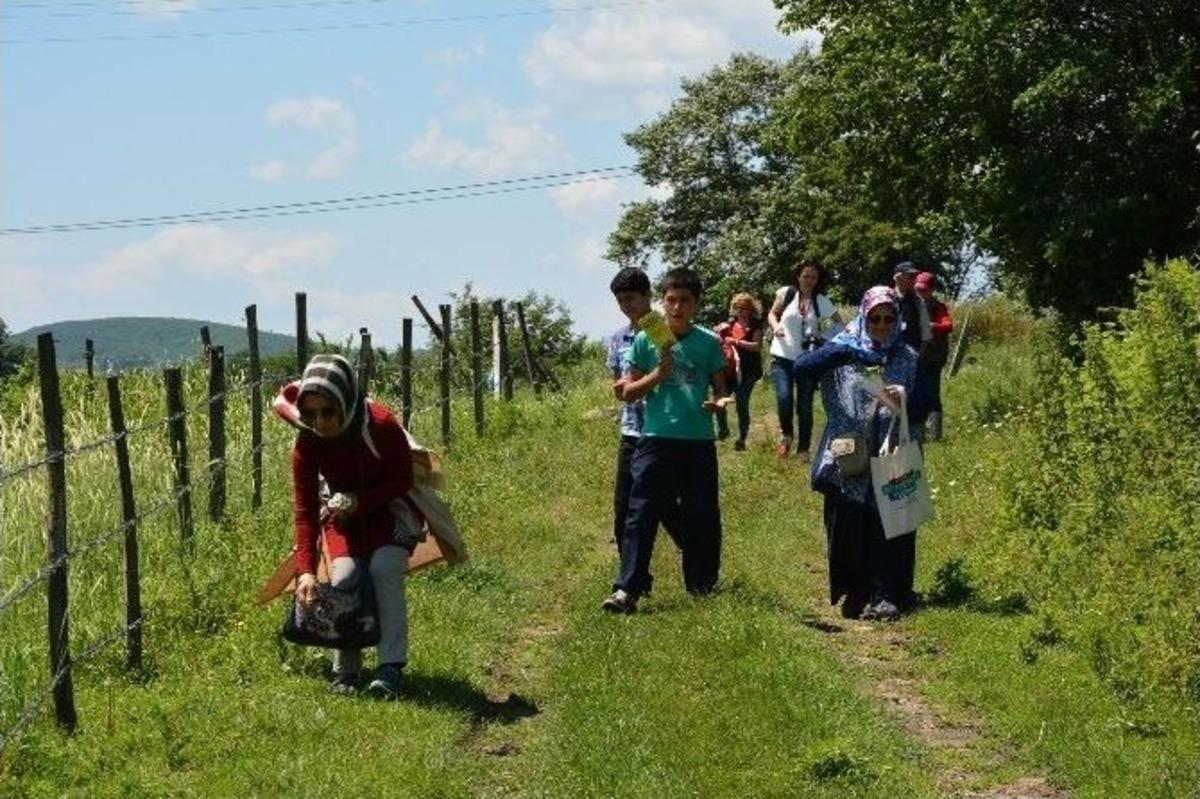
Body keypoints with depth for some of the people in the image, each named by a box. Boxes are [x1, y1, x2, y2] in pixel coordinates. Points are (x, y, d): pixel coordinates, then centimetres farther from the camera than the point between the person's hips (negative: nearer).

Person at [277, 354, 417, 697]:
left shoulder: (381, 425, -29)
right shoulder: (307, 442, -21)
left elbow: (402, 481, -17)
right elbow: (304, 509, -20)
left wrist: (358, 501, -32)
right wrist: (306, 571, -29)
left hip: (390, 507, -2)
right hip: (344, 512, 2)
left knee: (384, 569, -26)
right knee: (344, 576, -20)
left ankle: (390, 668, -25)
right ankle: (346, 669, -5)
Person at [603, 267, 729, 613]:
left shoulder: (708, 342, 7)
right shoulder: (646, 341, 4)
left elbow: (720, 389, 11)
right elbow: (628, 393, 4)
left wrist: (718, 403, -12)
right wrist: (659, 374, -12)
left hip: (699, 442, 2)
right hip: (656, 441, -1)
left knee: (702, 518, 6)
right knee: (641, 516, -8)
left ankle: (702, 586, 20)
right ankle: (627, 589, -11)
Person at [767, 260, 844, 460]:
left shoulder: (822, 302, 0)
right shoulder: (786, 293, -1)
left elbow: (841, 324, 5)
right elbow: (772, 314, 12)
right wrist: (775, 325, -8)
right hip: (782, 357, -1)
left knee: (805, 406, 3)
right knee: (784, 398, -20)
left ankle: (803, 449, 17)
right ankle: (786, 434, 8)